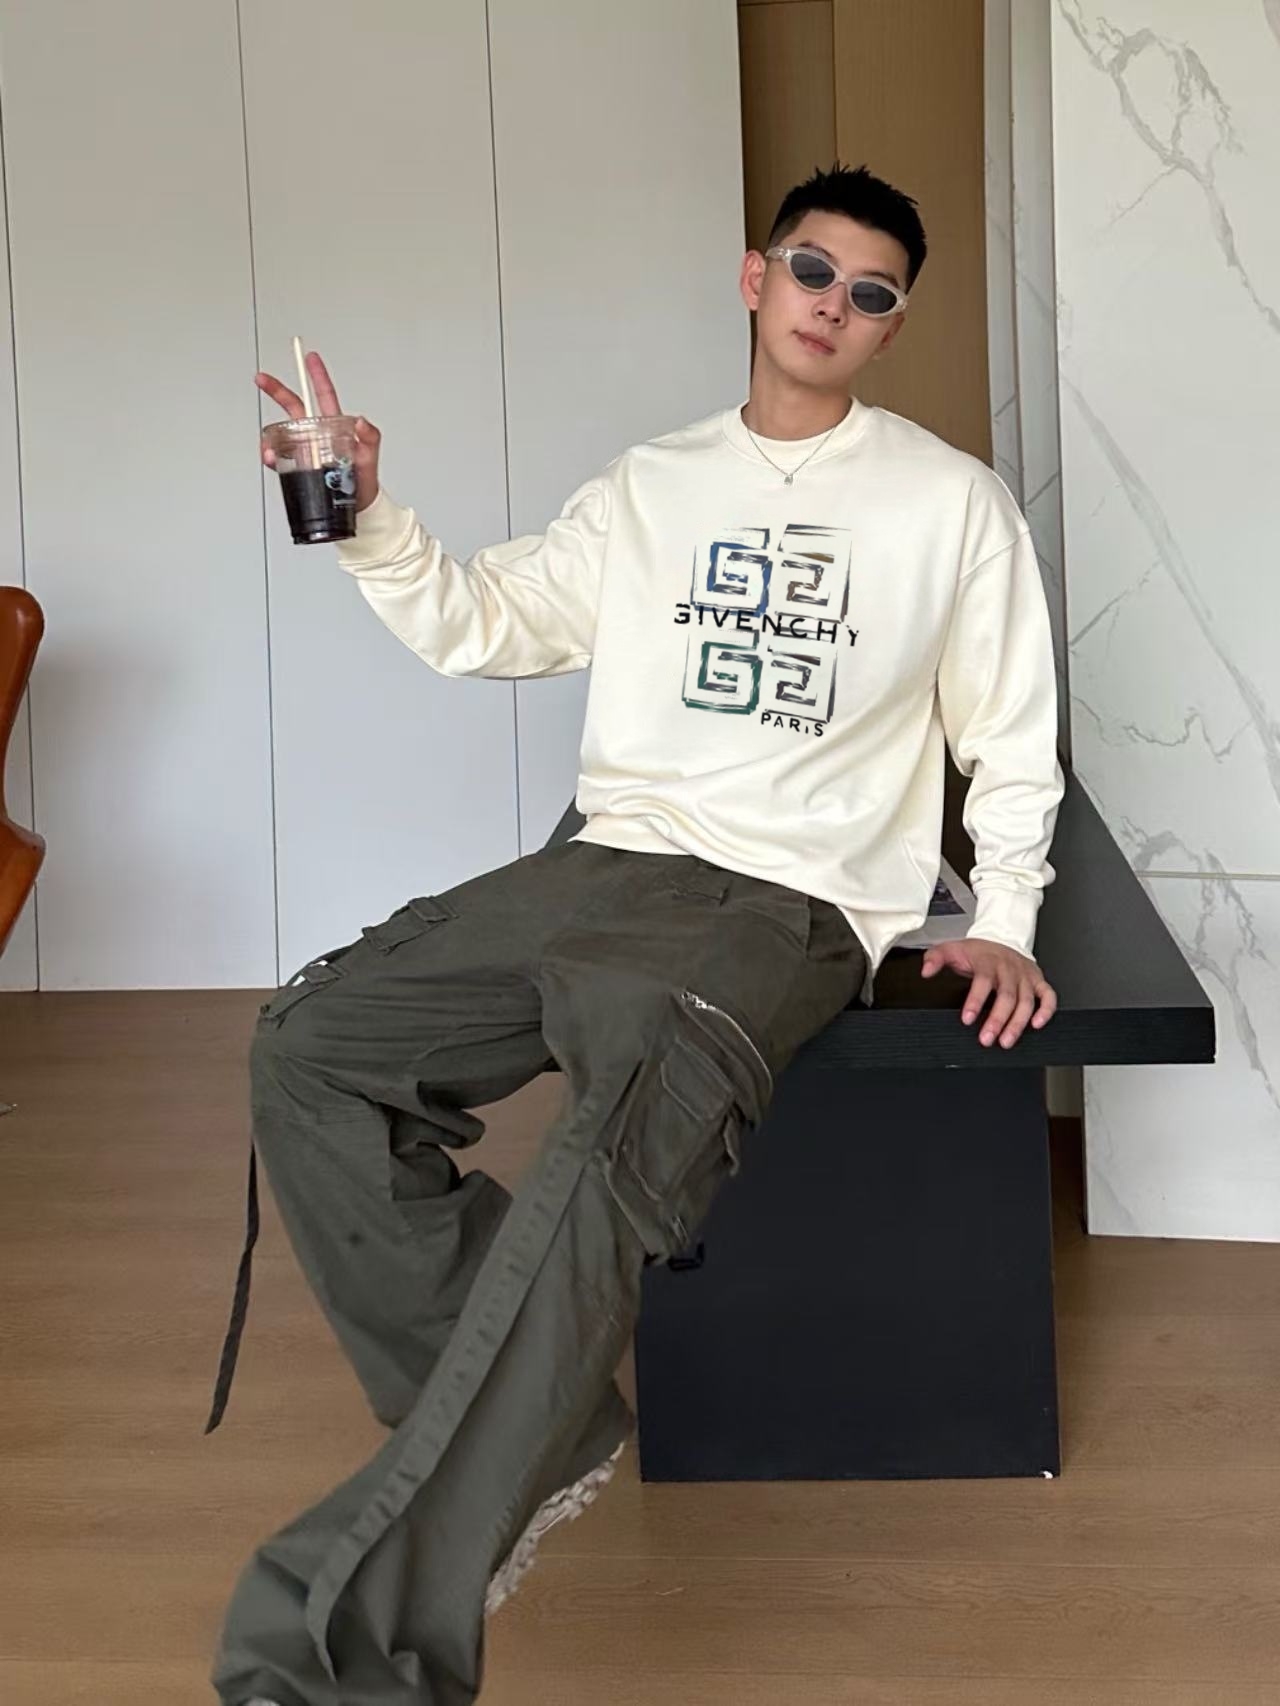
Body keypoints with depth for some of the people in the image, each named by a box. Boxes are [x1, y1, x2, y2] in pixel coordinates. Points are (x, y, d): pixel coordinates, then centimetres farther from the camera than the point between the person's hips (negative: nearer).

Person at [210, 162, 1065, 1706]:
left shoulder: (952, 503, 9)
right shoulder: (652, 486, 18)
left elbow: (1010, 740, 11)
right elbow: (484, 627, 12)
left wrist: (1003, 923, -3)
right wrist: (366, 520, -4)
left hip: (799, 902, -5)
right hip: (611, 865, 5)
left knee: (630, 1123, -37)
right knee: (311, 1049, -16)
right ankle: (540, 1432, -10)